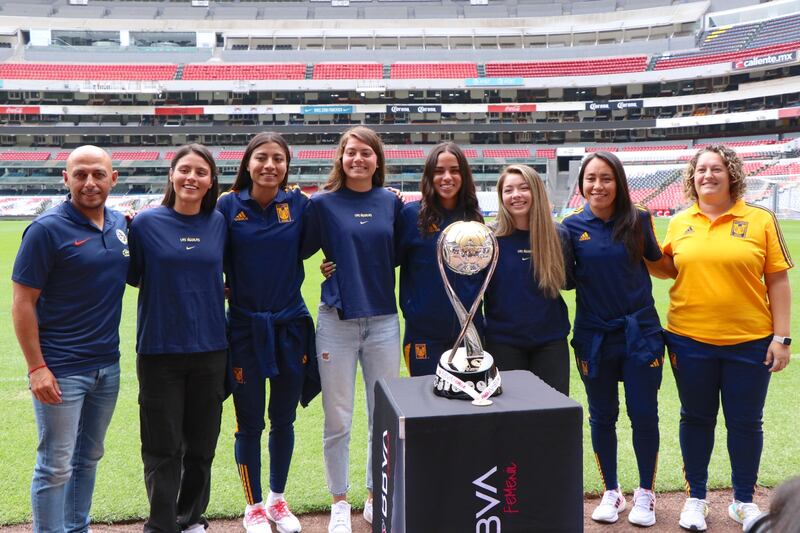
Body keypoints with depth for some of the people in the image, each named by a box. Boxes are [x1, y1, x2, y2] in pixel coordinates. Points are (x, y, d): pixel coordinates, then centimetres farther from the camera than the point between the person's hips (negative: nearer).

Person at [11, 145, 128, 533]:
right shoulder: (47, 229, -12)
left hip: (107, 365, 6)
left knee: (88, 458, 18)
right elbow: (22, 304, -11)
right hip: (61, 369, -6)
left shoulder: (121, 224, 4)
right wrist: (36, 367, -15)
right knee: (56, 467, 4)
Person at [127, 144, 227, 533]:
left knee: (201, 444, 13)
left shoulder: (218, 223, 3)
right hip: (159, 350, -3)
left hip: (209, 349, 3)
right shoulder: (146, 223, -6)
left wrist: (208, 296, 4)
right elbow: (131, 276, 3)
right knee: (163, 447, 4)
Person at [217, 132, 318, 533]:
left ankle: (278, 499, 35)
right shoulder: (229, 206, -5)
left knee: (284, 420, 14)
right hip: (246, 328, -2)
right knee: (250, 423, 8)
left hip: (291, 326, 2)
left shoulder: (298, 203, -2)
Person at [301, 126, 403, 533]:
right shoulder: (323, 203, -2)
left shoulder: (392, 203, 6)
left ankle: (376, 499, 28)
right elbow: (300, 251, 1)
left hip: (383, 320, 3)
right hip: (337, 321, -2)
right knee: (337, 421, 5)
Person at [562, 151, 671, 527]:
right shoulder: (572, 226, -3)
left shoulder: (638, 220, -3)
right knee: (602, 416, 12)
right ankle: (611, 492, 30)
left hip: (640, 331, 0)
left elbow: (659, 263, 10)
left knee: (644, 414, 5)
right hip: (594, 336, 1)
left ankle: (645, 493, 26)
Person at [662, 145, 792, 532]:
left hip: (749, 342, -1)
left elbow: (777, 280, -3)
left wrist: (781, 337, -6)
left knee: (745, 423, 10)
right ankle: (696, 498, 30)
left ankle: (744, 501, 31)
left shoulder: (760, 220, -3)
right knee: (696, 419, 13)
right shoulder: (679, 223, 3)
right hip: (690, 341, 2)